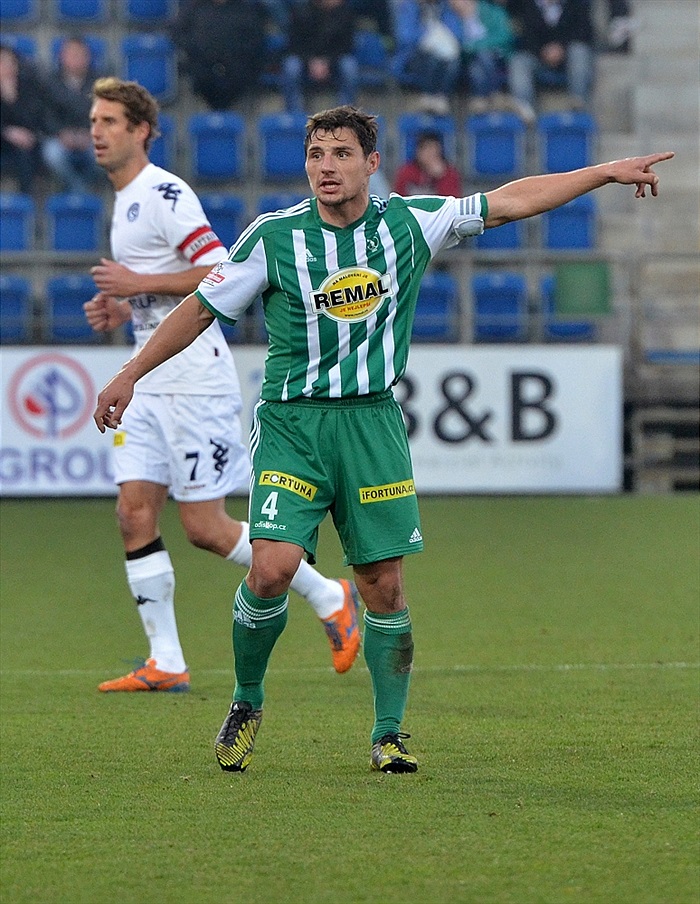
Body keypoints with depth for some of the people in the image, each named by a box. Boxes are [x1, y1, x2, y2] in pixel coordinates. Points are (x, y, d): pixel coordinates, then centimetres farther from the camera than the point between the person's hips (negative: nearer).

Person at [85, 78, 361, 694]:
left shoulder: (166, 194, -13)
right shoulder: (126, 202, 17)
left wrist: (139, 284, -19)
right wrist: (122, 311, 11)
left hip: (194, 381, -9)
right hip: (149, 382, 9)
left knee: (205, 527, -6)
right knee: (135, 513, -1)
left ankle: (328, 598, 11)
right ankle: (166, 663, 2)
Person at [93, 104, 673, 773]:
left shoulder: (410, 224, 0)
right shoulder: (273, 237, -5)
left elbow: (511, 201, 8)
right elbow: (202, 307, 5)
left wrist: (608, 171, 7)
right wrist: (130, 375, 7)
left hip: (371, 420, 2)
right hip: (290, 420, -2)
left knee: (384, 585, 0)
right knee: (273, 567, -17)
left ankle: (388, 735, 13)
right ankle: (246, 705, 7)